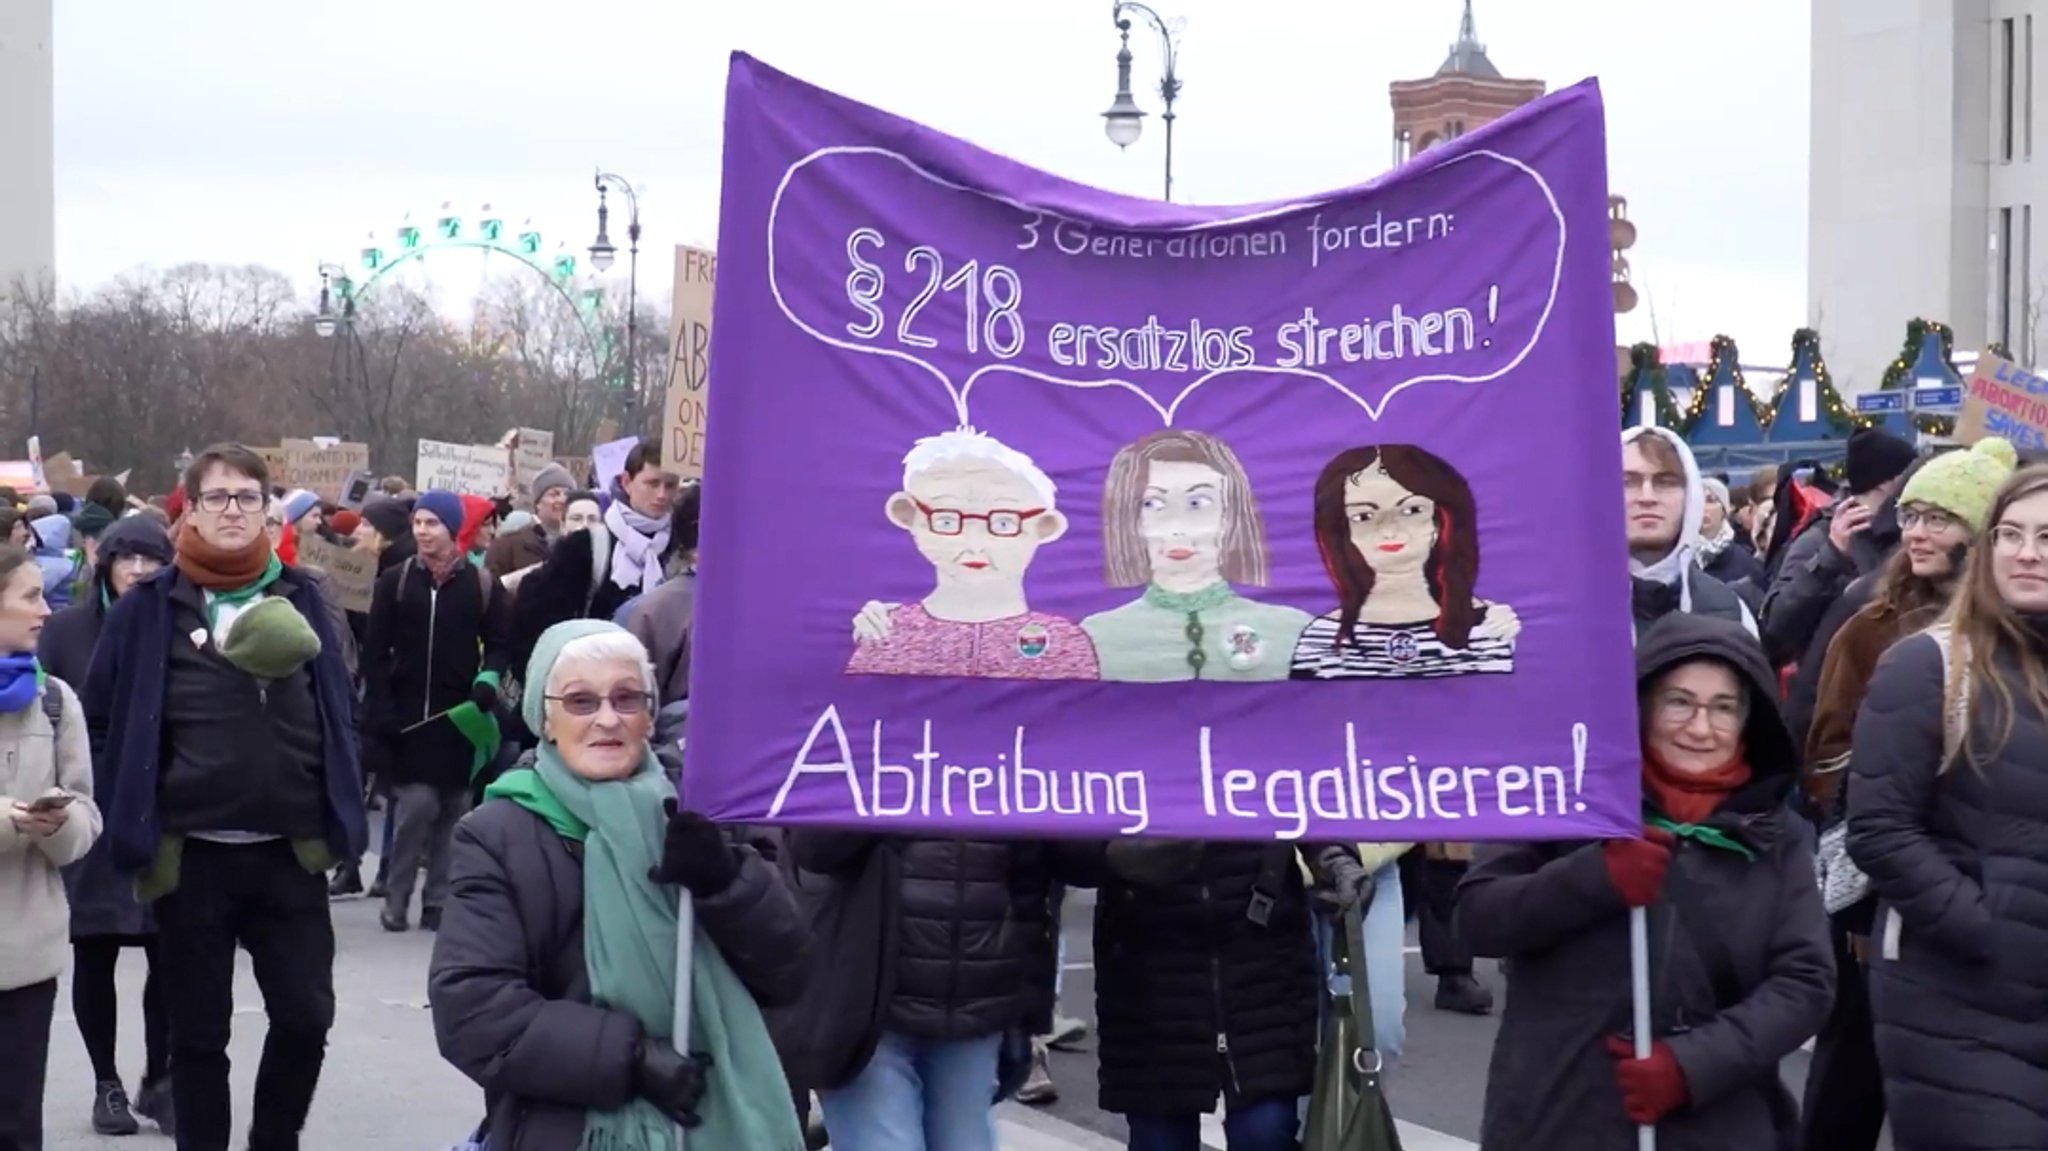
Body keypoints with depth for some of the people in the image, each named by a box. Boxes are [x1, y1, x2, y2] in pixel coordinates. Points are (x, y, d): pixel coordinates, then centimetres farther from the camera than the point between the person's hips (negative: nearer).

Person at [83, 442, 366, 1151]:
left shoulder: (298, 598, 5)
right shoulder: (150, 607, -3)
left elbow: (340, 709, 12)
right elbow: (103, 722, 0)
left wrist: (334, 808, 5)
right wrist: (136, 815, -3)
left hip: (290, 849, 2)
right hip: (191, 854, -2)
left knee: (306, 1015, 3)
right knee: (199, 1031, 9)